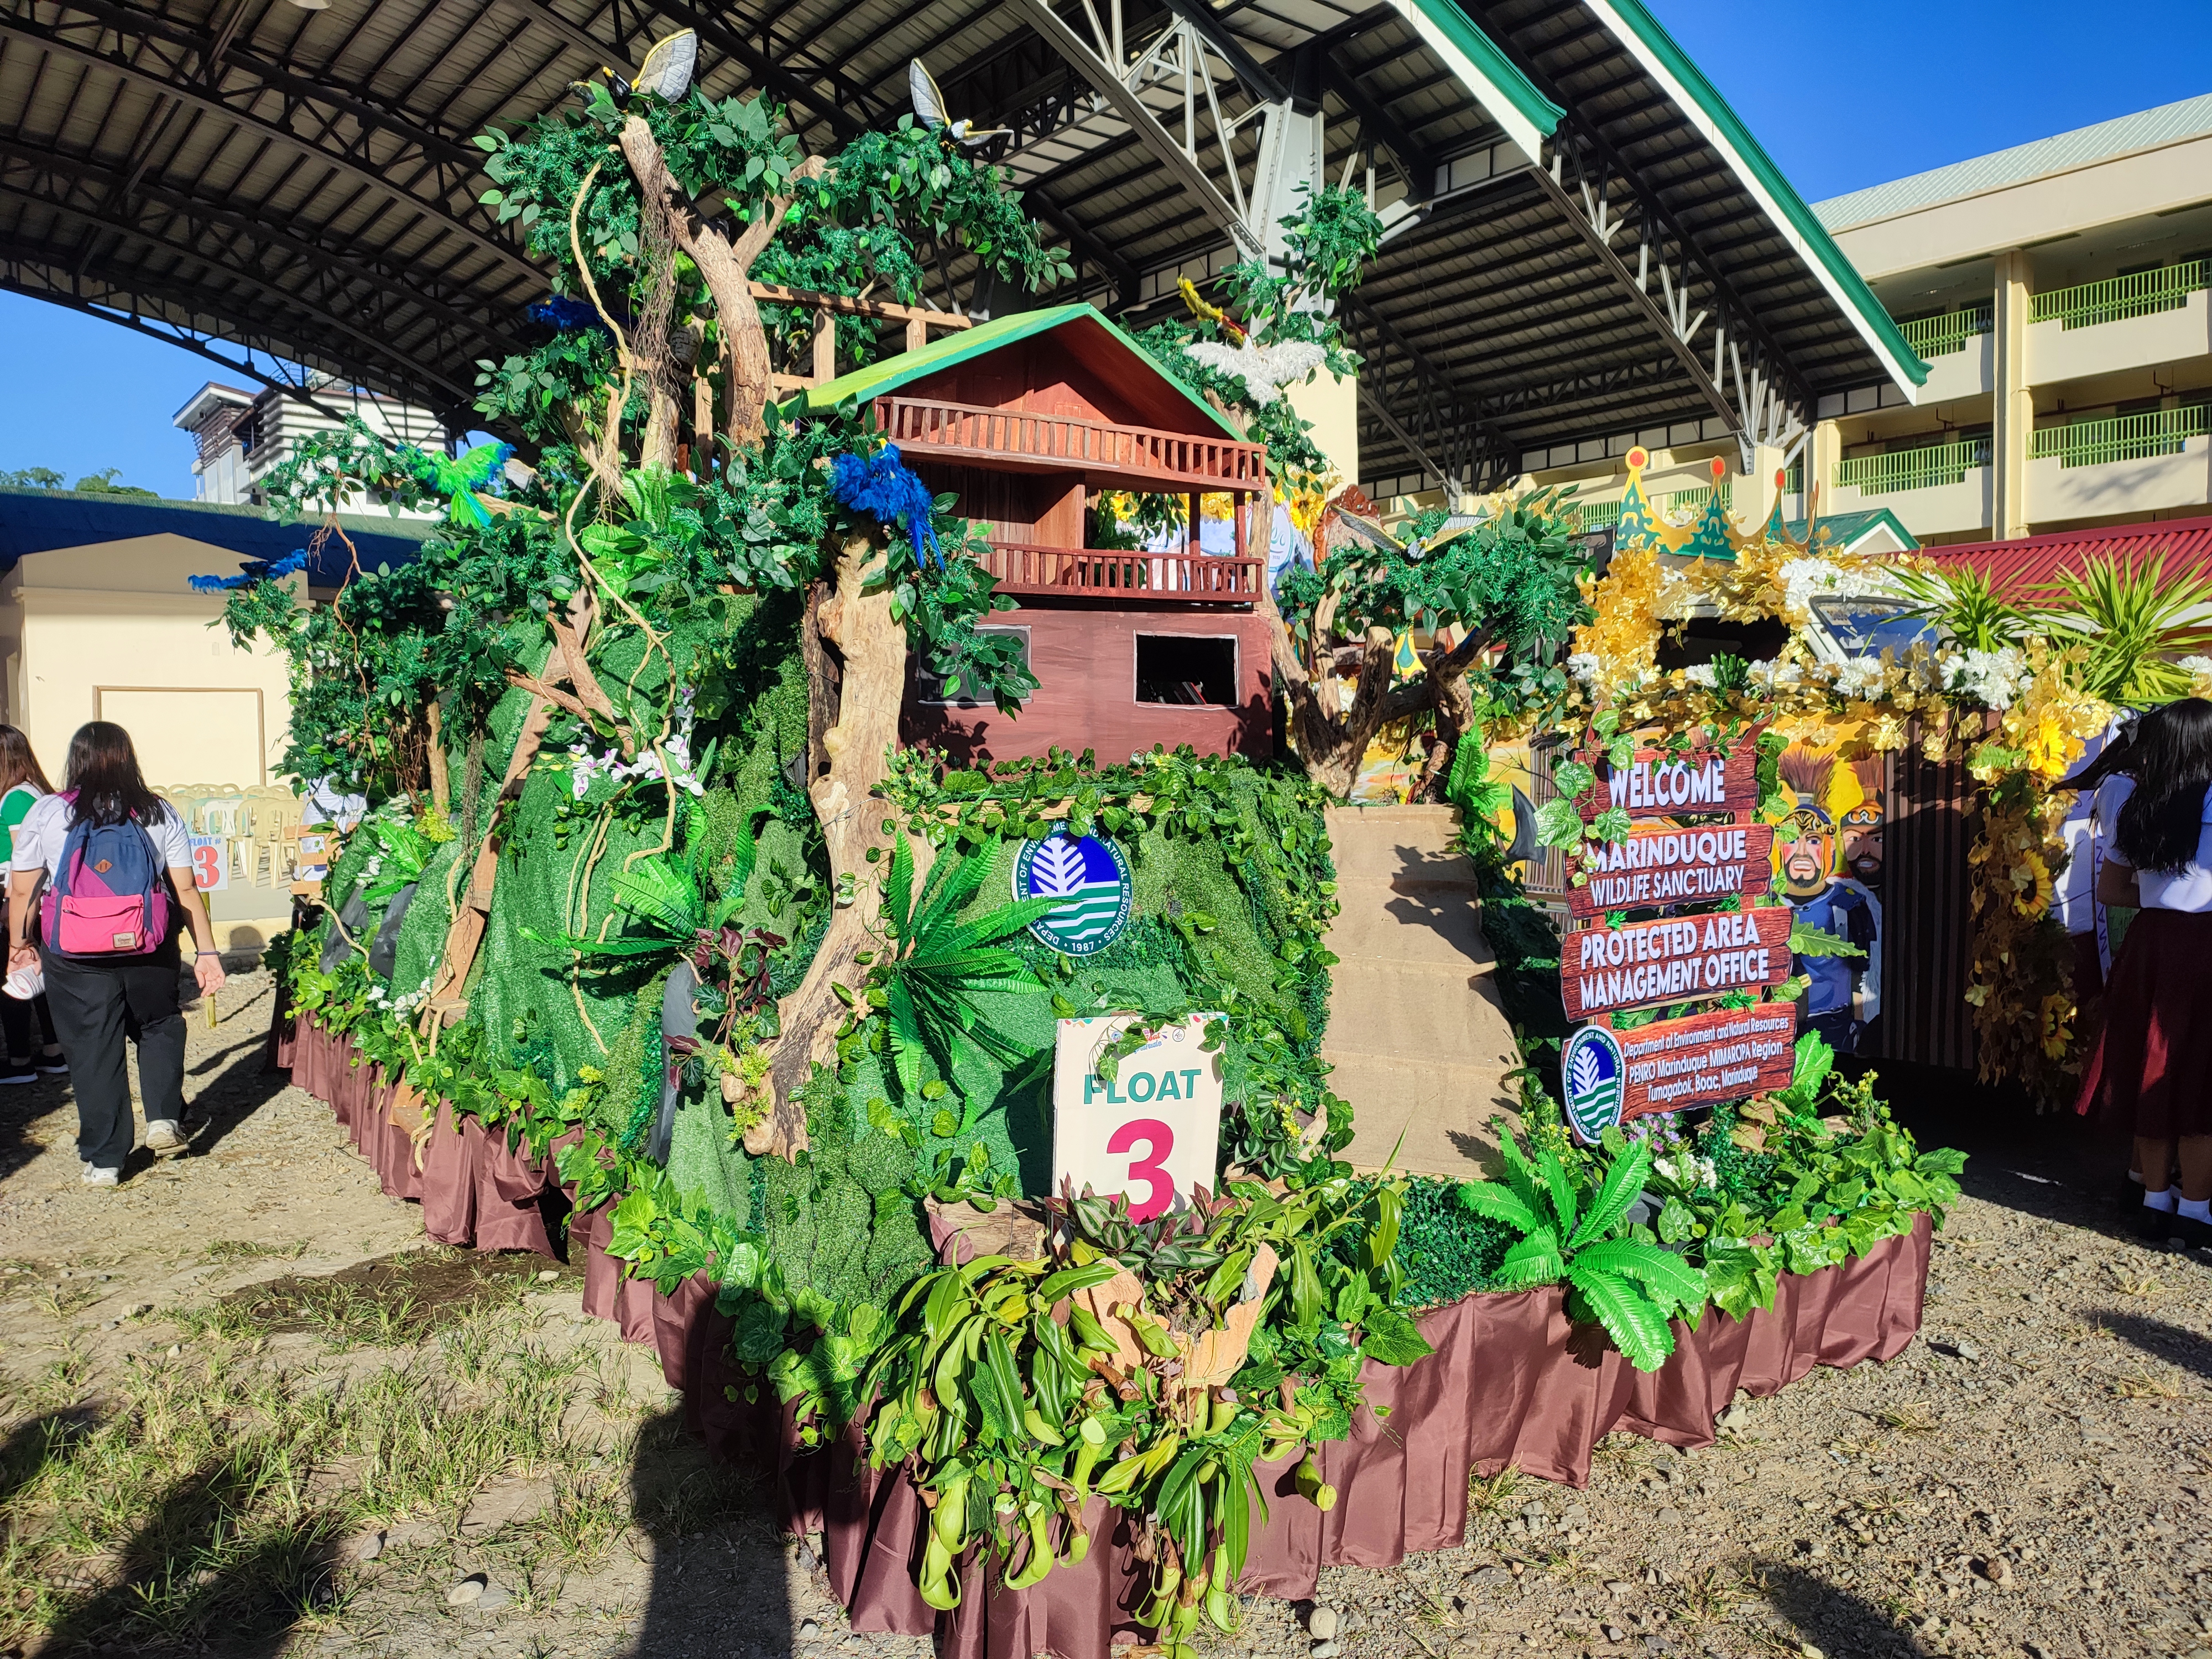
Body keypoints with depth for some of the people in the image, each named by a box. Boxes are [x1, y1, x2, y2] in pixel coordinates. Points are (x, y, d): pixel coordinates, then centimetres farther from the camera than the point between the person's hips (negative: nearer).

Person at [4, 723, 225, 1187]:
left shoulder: (46, 813, -1)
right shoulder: (159, 813, 0)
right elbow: (186, 890, -2)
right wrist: (207, 952, 2)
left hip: (75, 954, 0)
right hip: (149, 951, 1)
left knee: (93, 1053, 8)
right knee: (160, 1027, 24)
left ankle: (103, 1160, 15)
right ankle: (165, 1116, 9)